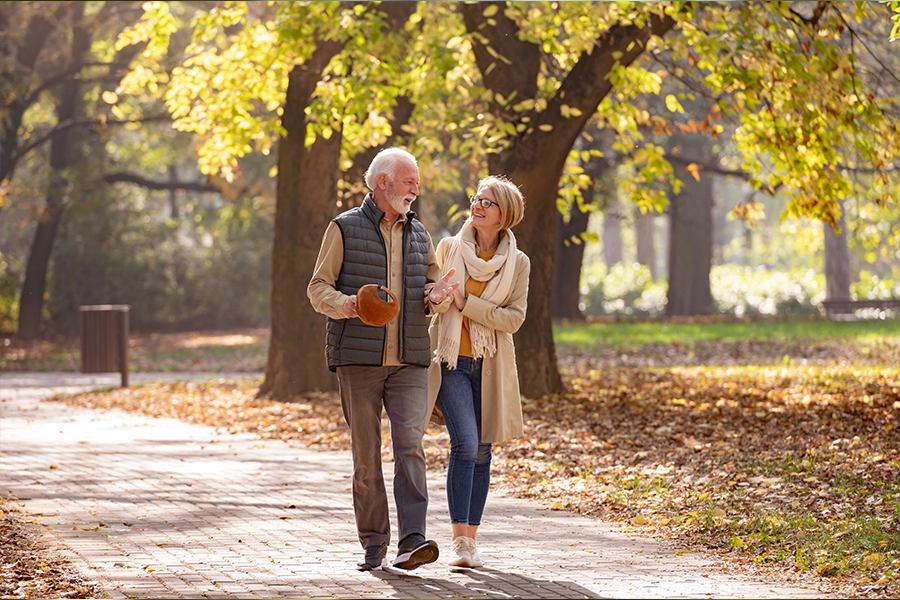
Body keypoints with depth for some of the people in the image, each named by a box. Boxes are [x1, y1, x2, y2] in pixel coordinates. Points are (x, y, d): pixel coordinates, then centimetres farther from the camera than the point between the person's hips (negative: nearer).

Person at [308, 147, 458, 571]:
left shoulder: (418, 234, 16)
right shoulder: (345, 229, 3)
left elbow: (433, 288, 19)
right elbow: (318, 288, 1)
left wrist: (438, 297, -6)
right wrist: (346, 305, -20)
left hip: (409, 361, 3)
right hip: (358, 360, -3)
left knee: (410, 444, -12)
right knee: (366, 454, 1)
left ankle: (412, 540, -19)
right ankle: (373, 544, 9)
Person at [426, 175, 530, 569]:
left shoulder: (518, 263, 2)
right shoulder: (448, 248, 3)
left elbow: (514, 318, -7)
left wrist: (465, 302, -16)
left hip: (491, 366, 2)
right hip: (451, 360, -2)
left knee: (482, 451, 5)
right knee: (465, 444, -17)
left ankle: (470, 538, 14)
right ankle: (459, 540, -18)